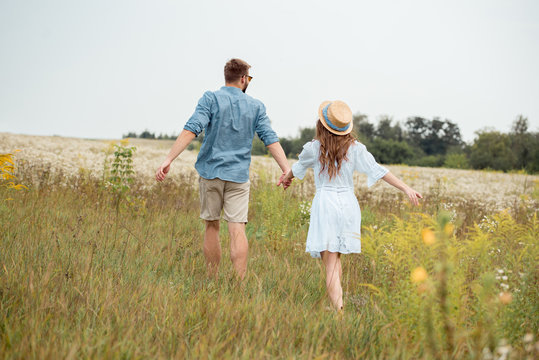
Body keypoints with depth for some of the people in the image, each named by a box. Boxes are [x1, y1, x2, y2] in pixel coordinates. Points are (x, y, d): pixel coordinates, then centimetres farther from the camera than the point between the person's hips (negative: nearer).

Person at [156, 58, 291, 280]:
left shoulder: (211, 99, -1)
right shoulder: (256, 106, 6)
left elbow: (191, 130, -13)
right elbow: (271, 139, 0)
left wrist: (169, 159, -17)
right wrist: (287, 169, -2)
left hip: (211, 172, 0)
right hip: (239, 175, 1)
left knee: (212, 226, 11)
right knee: (237, 229, -4)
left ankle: (212, 281, 16)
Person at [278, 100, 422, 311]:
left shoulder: (314, 148, -1)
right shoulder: (355, 149, 1)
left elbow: (298, 168, 19)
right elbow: (377, 170, -3)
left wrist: (287, 178, 41)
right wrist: (405, 188, -1)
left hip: (325, 202, -3)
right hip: (348, 203, 3)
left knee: (330, 261, -5)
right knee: (336, 257, 19)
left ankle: (338, 309, -18)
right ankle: (337, 302, 21)